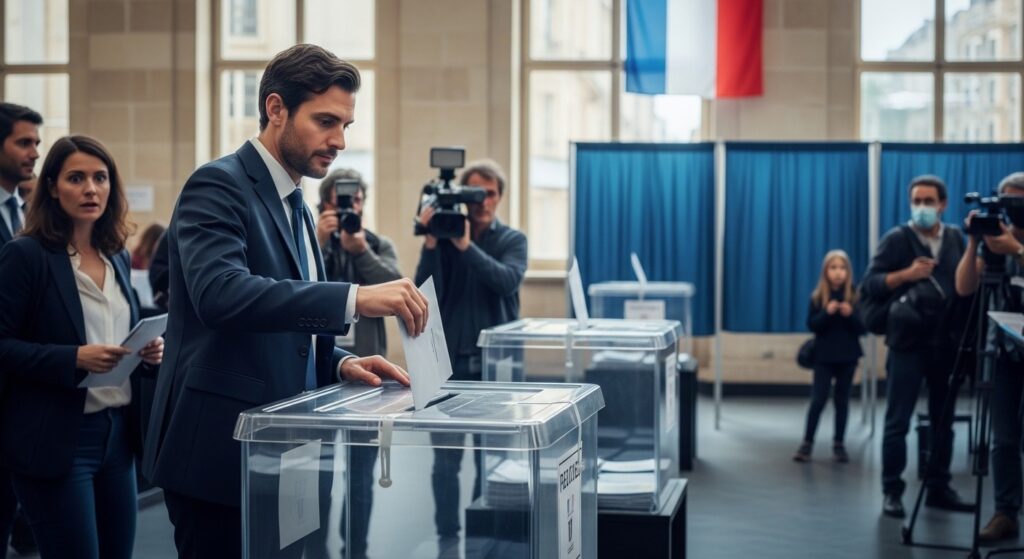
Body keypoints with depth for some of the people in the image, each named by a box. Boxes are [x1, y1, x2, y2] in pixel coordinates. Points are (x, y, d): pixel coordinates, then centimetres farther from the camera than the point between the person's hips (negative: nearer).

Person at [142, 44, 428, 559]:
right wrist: (355, 298, -35)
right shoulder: (218, 186, -11)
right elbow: (220, 292, -30)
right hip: (221, 452, -9)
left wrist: (341, 364, 2)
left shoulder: (296, 208, 17)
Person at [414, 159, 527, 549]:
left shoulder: (512, 240, 4)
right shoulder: (444, 235, 4)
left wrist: (467, 245, -23)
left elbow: (507, 281, -17)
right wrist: (430, 244, -17)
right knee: (446, 458, 2)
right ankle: (447, 536, 11)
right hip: (450, 360, 0)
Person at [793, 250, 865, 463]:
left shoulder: (855, 296, -2)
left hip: (848, 357, 1)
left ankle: (839, 444, 13)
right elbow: (811, 325, -6)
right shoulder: (818, 297, -2)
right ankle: (807, 443, 3)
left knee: (842, 400, 7)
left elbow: (863, 328, -3)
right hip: (824, 356, -1)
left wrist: (851, 314, -21)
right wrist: (827, 312, -22)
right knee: (818, 400, -4)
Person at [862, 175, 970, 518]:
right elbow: (870, 284, -6)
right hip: (909, 341, -4)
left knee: (943, 420, 10)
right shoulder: (897, 239, -2)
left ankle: (938, 488, 20)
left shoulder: (955, 238, 11)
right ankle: (892, 491, 5)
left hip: (947, 341, 4)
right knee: (897, 421, -1)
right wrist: (906, 274, -19)